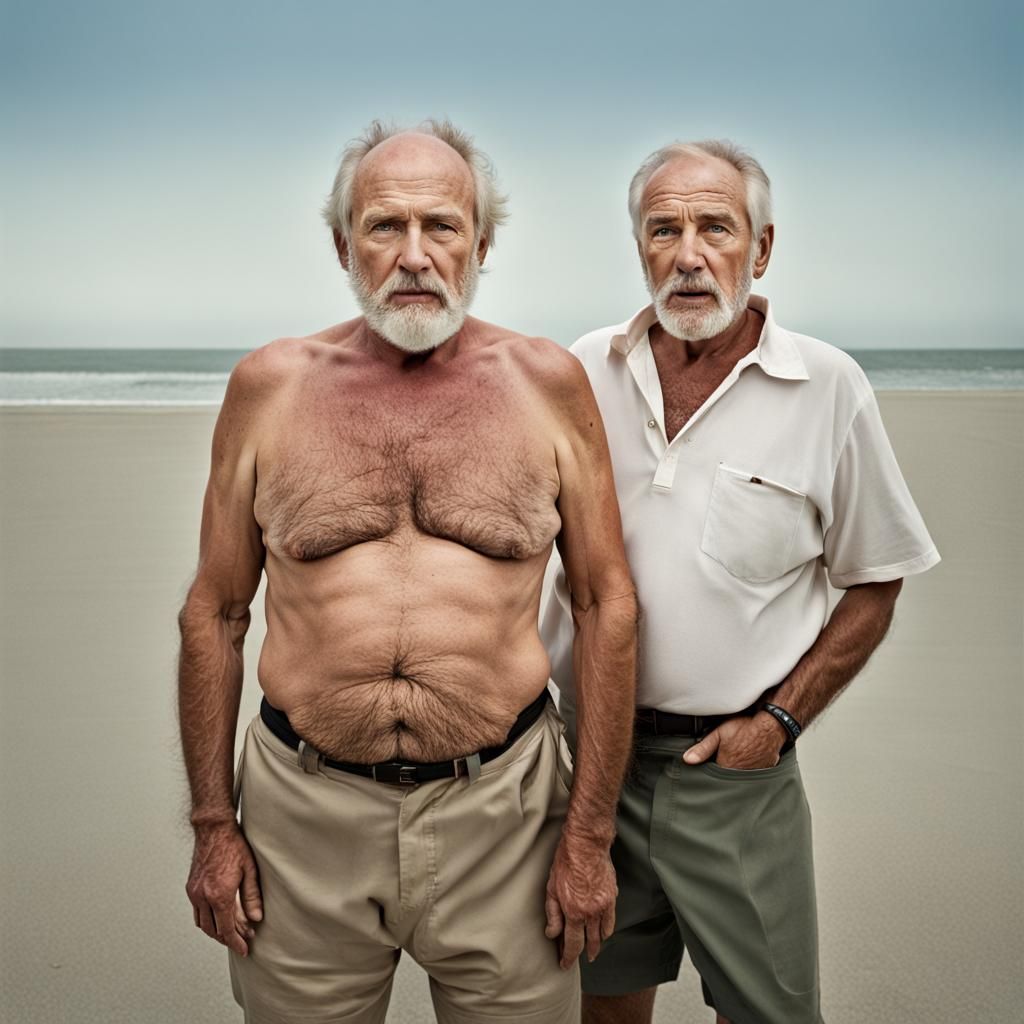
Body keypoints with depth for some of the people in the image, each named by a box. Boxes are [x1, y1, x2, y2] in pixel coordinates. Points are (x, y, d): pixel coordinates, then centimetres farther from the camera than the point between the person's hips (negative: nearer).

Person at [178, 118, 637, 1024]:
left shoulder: (548, 383, -2)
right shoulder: (269, 386, 1)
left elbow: (607, 605, 0)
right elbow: (215, 612, 5)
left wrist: (591, 834, -3)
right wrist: (212, 827, 3)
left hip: (503, 810, 0)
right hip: (303, 812, 1)